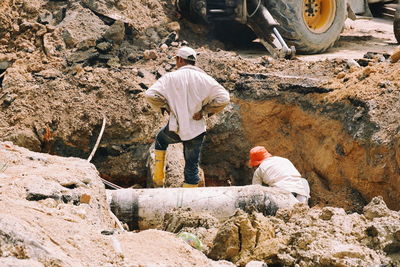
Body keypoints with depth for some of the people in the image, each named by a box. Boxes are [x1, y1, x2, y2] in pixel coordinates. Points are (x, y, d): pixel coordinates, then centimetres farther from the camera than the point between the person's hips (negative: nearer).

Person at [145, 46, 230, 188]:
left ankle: (158, 177, 27)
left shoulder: (170, 77, -6)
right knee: (192, 167, 12)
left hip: (176, 128, 0)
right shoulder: (204, 78, -3)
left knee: (161, 139, 33)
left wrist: (165, 107, 0)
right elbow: (223, 98, -12)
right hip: (196, 130, 1)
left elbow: (150, 95, -15)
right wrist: (205, 111, -2)